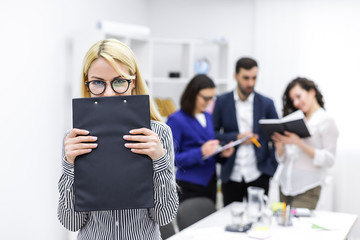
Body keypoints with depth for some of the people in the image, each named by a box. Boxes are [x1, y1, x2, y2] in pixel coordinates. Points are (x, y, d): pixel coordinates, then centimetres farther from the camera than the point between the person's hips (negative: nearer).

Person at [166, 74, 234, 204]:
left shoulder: (208, 117, 11)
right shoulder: (176, 120, -11)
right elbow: (171, 158, -16)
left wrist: (222, 153, -1)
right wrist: (201, 153, -26)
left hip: (210, 183, 7)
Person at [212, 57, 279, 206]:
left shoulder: (266, 103, 4)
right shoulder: (222, 102, 3)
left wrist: (272, 167, -1)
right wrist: (236, 137, -12)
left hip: (258, 176, 0)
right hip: (231, 176, 0)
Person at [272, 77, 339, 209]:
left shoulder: (326, 121, -2)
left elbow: (329, 159, -11)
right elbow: (282, 158, 13)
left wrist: (299, 143, -19)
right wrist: (279, 143, -8)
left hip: (307, 189, -5)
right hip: (285, 185, 5)